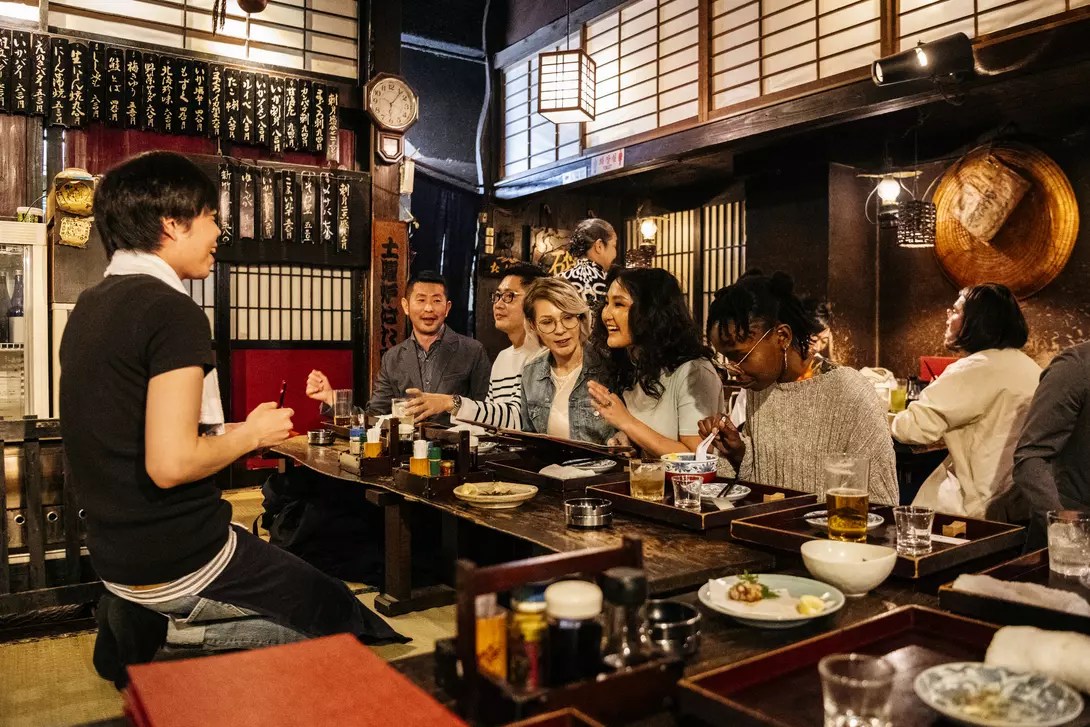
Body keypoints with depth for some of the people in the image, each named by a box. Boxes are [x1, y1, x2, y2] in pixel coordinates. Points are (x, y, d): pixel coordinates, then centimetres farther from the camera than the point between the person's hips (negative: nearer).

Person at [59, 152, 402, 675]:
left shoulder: (91, 305, 8)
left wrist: (235, 430, 14)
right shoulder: (172, 310, -19)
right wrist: (252, 434, -10)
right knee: (344, 615, 5)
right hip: (179, 565, -8)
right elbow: (170, 463, -26)